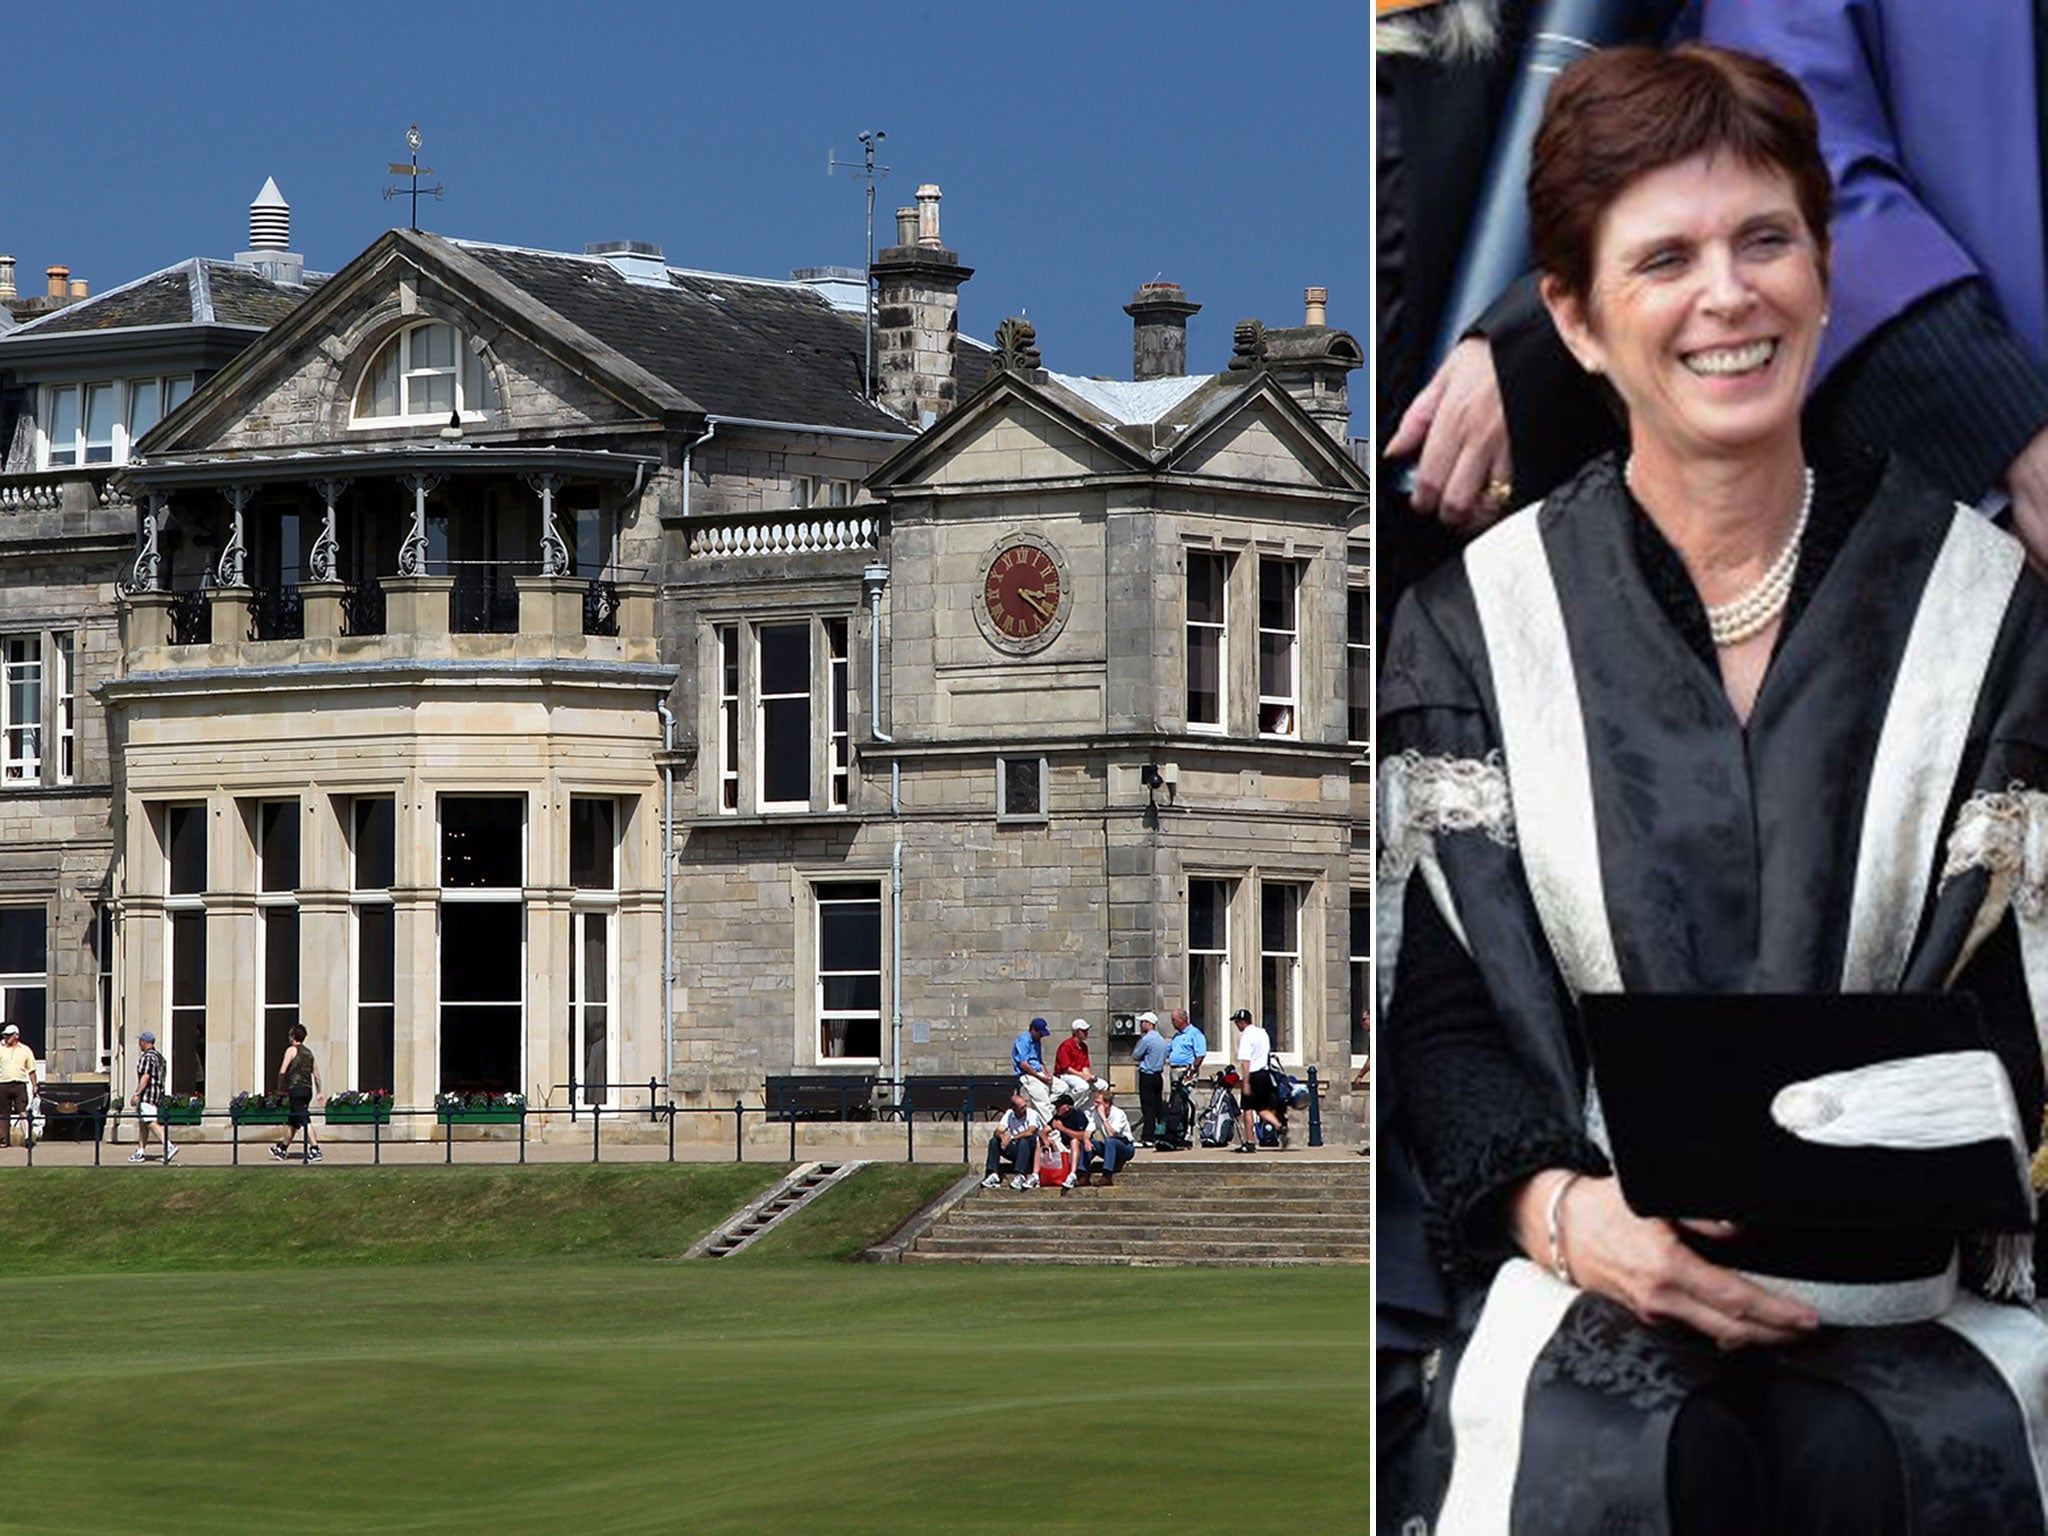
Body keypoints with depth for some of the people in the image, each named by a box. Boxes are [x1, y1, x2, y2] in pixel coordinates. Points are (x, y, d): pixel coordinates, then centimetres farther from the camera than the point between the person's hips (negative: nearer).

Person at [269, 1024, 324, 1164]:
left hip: (296, 1089, -7)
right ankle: (283, 1149, 29)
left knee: (304, 1121, -12)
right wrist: (319, 1092, 21)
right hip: (308, 1089, 7)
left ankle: (315, 1149, -21)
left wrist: (281, 1088, 1)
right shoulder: (308, 1052, 15)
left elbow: (282, 1071, -12)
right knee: (292, 1121, 18)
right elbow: (316, 1073, 16)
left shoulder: (292, 1050, -5)